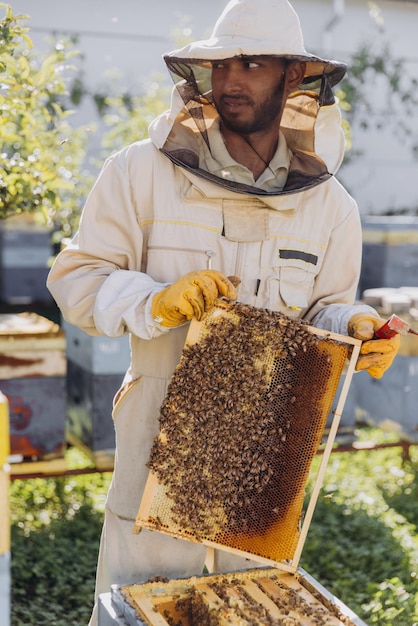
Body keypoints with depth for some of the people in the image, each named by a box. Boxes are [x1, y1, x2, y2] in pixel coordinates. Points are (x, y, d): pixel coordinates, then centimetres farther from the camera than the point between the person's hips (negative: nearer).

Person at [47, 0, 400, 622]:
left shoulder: (329, 203, 1)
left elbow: (322, 308, 10)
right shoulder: (142, 172, -8)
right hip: (162, 437, -2)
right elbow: (75, 277, -7)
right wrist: (155, 302, -26)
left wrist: (355, 326, -14)